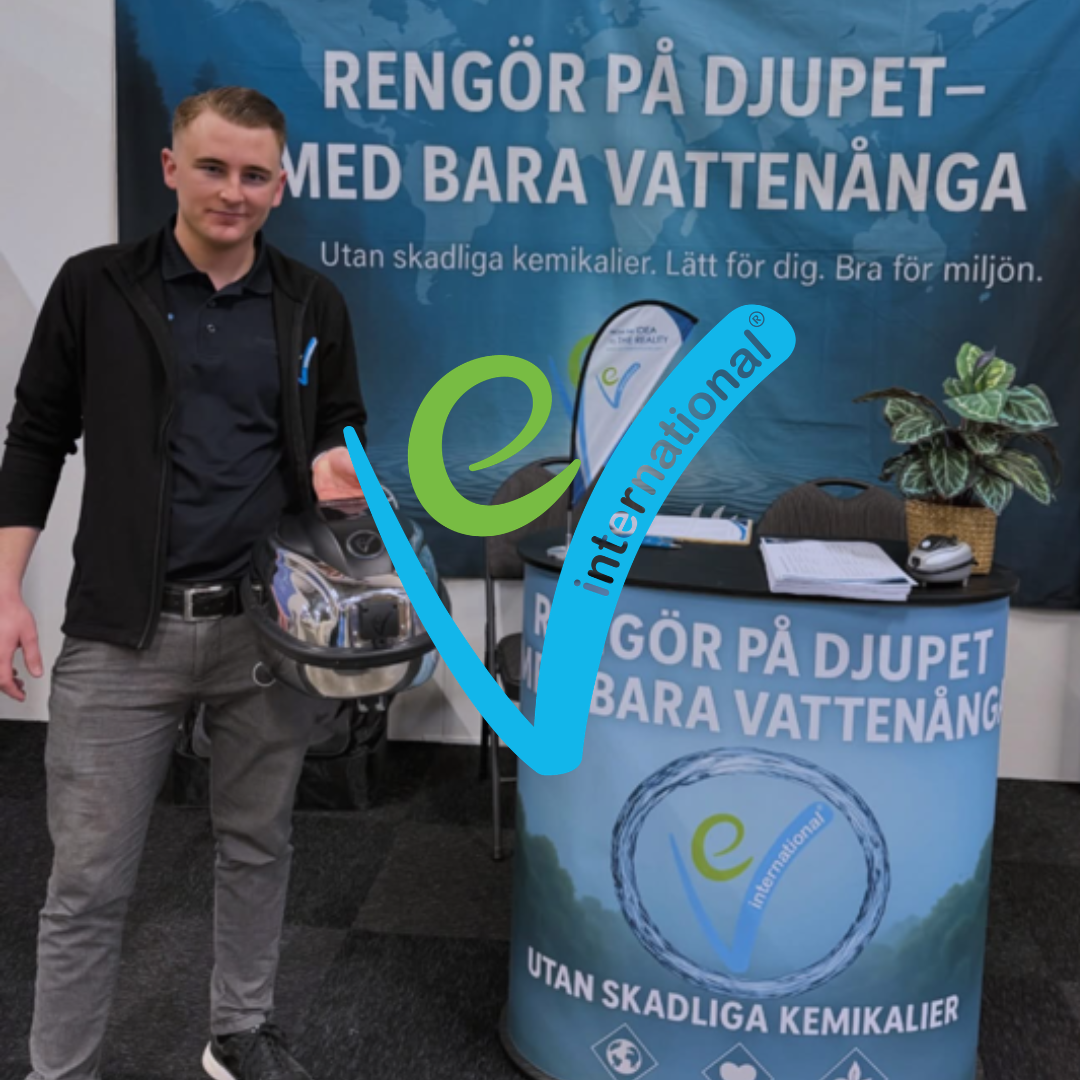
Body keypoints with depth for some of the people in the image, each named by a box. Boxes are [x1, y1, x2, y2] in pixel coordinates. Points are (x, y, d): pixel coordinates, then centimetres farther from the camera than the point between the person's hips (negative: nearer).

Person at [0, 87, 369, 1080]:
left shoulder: (313, 306, 6)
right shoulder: (96, 288, 1)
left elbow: (339, 431, 16)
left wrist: (336, 467, -9)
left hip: (267, 625, 2)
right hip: (122, 631, -2)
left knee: (257, 847, 15)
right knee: (91, 877, 4)